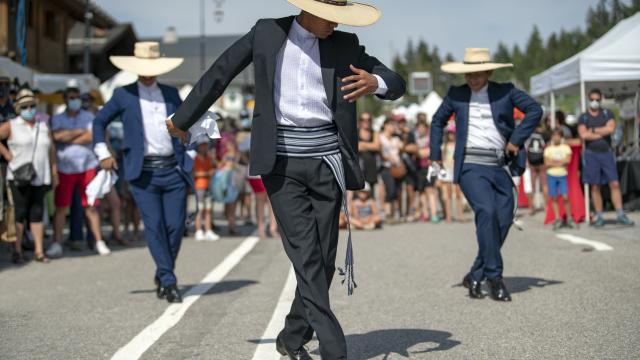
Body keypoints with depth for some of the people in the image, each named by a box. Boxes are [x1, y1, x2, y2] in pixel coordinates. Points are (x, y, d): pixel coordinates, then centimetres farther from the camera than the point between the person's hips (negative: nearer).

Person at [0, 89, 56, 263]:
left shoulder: (43, 127, 13)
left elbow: (51, 151, 16)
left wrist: (54, 173, 11)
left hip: (40, 177, 4)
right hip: (19, 177, -4)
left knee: (37, 213, 5)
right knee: (19, 213, -5)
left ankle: (39, 251, 7)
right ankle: (17, 251, 2)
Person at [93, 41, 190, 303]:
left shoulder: (171, 93, 16)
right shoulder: (123, 95, 8)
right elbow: (99, 122, 18)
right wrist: (102, 153, 8)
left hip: (173, 170, 2)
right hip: (143, 172, -2)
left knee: (176, 226, -1)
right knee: (154, 226, -10)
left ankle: (162, 277, 18)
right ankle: (169, 281, -4)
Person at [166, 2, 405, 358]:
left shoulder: (345, 45, 6)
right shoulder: (267, 33, 3)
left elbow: (397, 85, 3)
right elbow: (221, 73, 12)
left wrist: (374, 83, -22)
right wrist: (183, 118, 20)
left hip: (326, 162, 2)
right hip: (281, 163, -2)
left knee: (324, 259, 4)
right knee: (306, 256, -11)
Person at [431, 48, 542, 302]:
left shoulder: (505, 92, 7)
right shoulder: (456, 95, 10)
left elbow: (535, 110, 2)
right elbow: (438, 121, 23)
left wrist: (516, 140, -4)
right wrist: (435, 157, 17)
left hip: (500, 168, 2)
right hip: (470, 166, -2)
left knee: (503, 222, -1)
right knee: (486, 211, -23)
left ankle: (475, 277, 13)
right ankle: (494, 276, -17)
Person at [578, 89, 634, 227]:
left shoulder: (607, 113, 8)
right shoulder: (584, 117, 5)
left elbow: (611, 128, -11)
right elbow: (583, 135, -12)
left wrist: (593, 130, -8)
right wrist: (603, 132, -9)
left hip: (607, 152, 1)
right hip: (591, 154, -1)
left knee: (614, 184, -5)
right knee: (595, 187, 2)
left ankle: (620, 215, -3)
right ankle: (599, 217, 7)